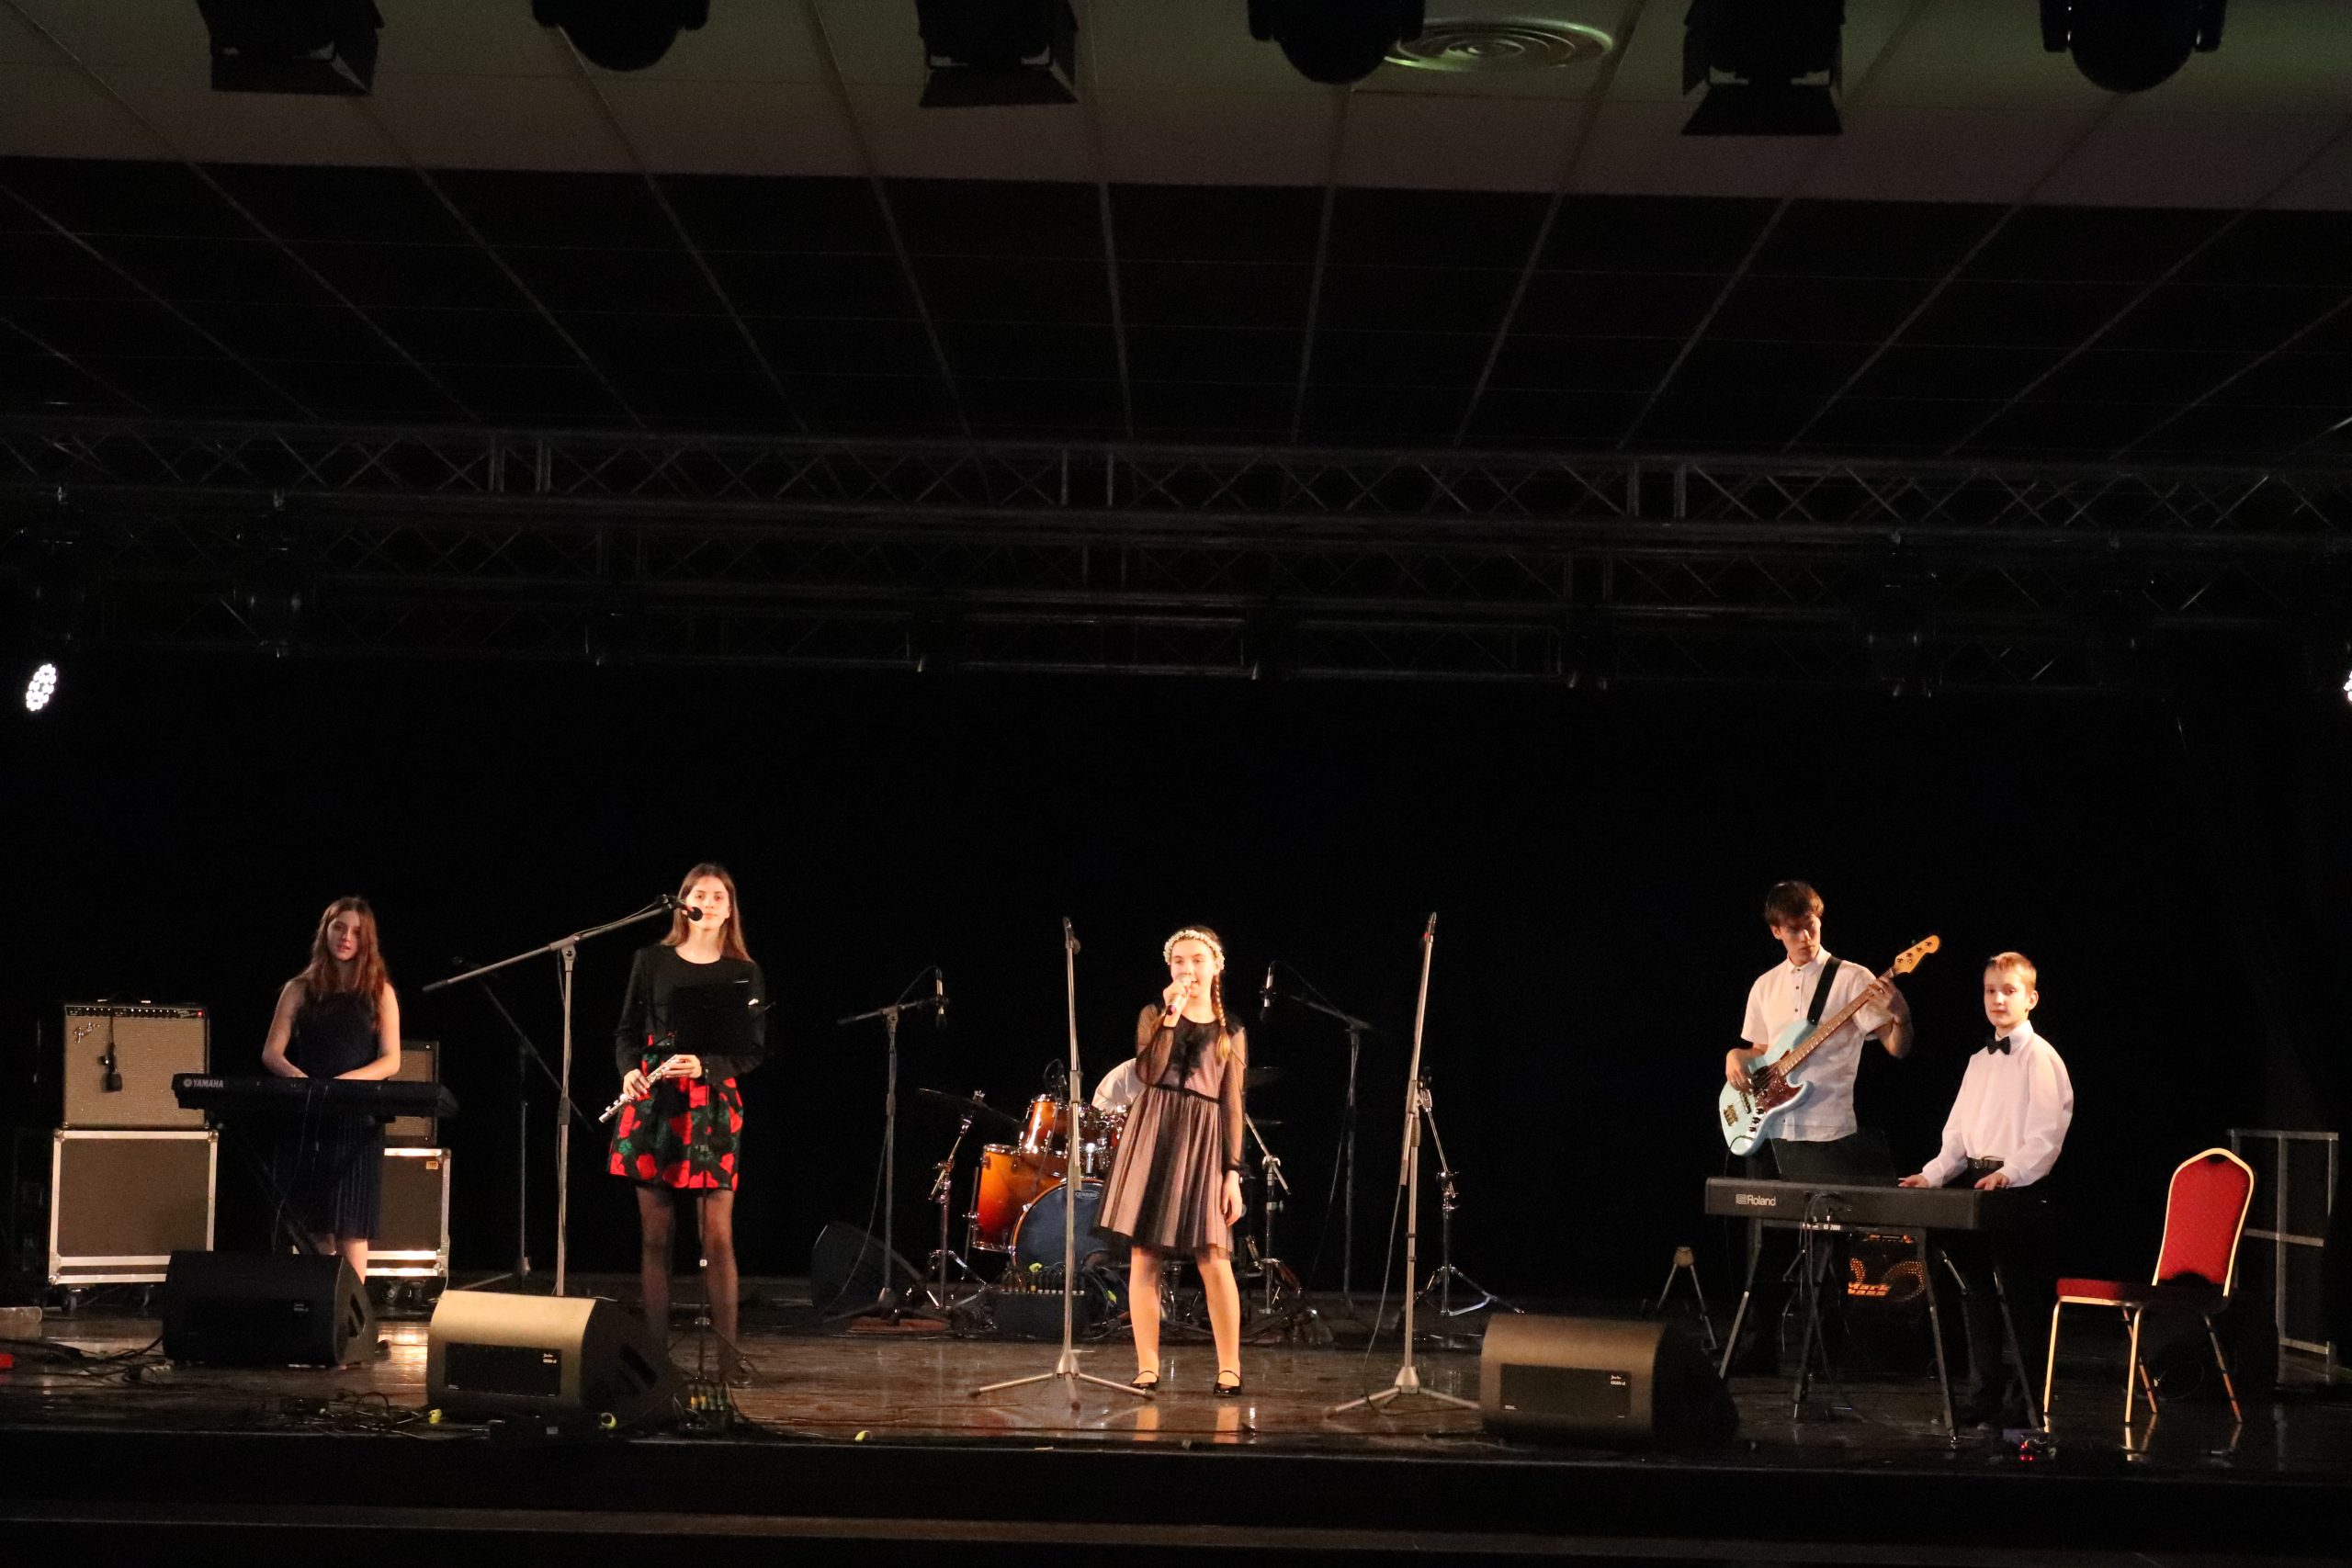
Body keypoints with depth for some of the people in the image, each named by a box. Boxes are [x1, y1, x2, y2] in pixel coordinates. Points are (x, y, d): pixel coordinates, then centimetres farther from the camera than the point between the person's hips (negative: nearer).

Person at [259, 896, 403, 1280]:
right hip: (305, 1120, 2)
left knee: (350, 1226, -7)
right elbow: (271, 1052, 4)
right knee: (312, 1225, 3)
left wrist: (349, 1079, -18)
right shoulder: (300, 990, 10)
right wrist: (296, 1076, -17)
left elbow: (391, 1060, 0)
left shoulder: (379, 992, 7)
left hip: (357, 1122, -2)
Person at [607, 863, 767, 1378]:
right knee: (654, 1234, 3)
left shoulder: (744, 974, 5)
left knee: (717, 1235, -6)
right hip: (654, 1102, 1)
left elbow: (753, 1051, 3)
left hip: (713, 1106, -1)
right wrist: (629, 1070, -9)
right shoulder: (652, 960, 6)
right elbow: (627, 1030, 11)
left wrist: (705, 1066, -14)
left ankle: (728, 1352, -1)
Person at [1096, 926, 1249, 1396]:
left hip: (1204, 1142, 0)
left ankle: (1229, 1367, -1)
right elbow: (1148, 1073, -8)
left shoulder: (1230, 1032, 10)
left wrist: (1233, 1171, -1)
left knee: (1213, 1258, -8)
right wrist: (1169, 1016, -14)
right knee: (1144, 1255, -2)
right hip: (1153, 1133, 0)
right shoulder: (1154, 1015, 9)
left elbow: (1232, 1105, 6)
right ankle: (1147, 1366, 4)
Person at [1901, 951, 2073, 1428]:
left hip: (2018, 1189, -8)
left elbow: (2046, 1137, -16)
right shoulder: (1980, 1061, 17)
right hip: (1974, 1184, 8)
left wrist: (2008, 1174, -27)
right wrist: (1934, 1173, 7)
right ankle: (1981, 1393, 23)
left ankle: (2022, 1401, 2)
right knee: (1975, 1293, 13)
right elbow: (1958, 1133, 20)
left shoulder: (2041, 1058, -8)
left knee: (2020, 1295, -4)